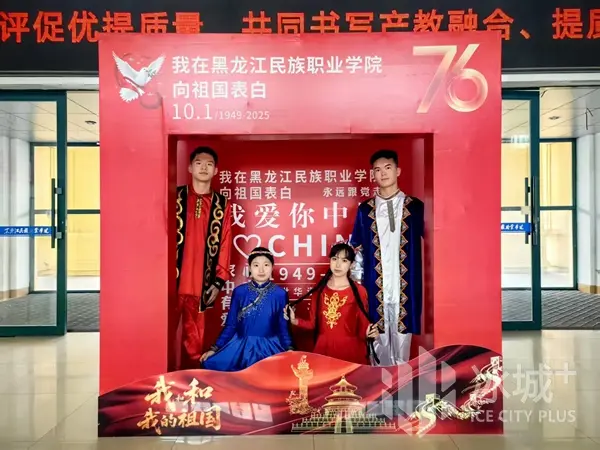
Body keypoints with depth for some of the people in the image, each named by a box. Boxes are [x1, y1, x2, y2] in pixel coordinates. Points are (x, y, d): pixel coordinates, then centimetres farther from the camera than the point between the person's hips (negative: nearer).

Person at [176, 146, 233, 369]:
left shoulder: (222, 205, 8)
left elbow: (224, 244, 7)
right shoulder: (175, 196, 4)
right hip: (171, 279, -1)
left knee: (194, 341, 9)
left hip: (201, 285, 1)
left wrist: (219, 281, 2)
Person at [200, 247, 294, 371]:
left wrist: (289, 349, -14)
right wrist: (215, 348, 2)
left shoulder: (280, 294, -3)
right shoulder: (239, 292, 0)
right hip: (240, 346, 2)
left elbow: (283, 326, 1)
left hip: (269, 348, -1)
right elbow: (230, 325, 7)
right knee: (210, 364, -16)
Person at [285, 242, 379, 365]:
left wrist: (369, 333, -23)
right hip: (323, 349, 3)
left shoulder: (359, 291, -6)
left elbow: (362, 327, -3)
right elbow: (313, 323, 6)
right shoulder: (320, 289, 3)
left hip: (350, 350, -2)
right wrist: (294, 320, -7)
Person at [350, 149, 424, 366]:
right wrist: (357, 282, 5)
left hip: (405, 288, -1)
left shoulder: (415, 207, 3)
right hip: (375, 288, 1)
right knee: (379, 343, 7)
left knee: (402, 341, 3)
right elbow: (356, 250, 10)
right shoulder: (365, 209, 6)